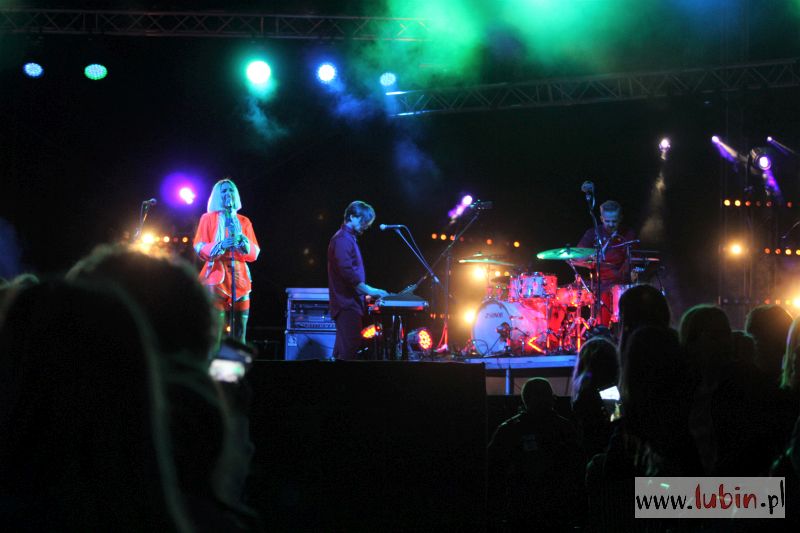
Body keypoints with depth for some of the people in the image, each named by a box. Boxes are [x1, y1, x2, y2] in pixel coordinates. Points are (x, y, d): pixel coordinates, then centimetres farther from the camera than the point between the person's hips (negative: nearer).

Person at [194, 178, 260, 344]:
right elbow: (199, 249, 0)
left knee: (240, 332, -1)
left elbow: (255, 254, 11)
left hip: (240, 278, 4)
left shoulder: (244, 221, 17)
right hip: (217, 277, -4)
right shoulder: (208, 218, 9)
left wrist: (245, 244, -10)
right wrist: (221, 245, -17)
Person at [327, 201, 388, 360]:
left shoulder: (349, 238, 21)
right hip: (346, 303, -11)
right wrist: (369, 291, -21)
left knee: (342, 350, 10)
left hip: (349, 303, 11)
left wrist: (368, 290, 20)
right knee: (350, 347, -17)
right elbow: (347, 271, -22)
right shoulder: (342, 239, -12)